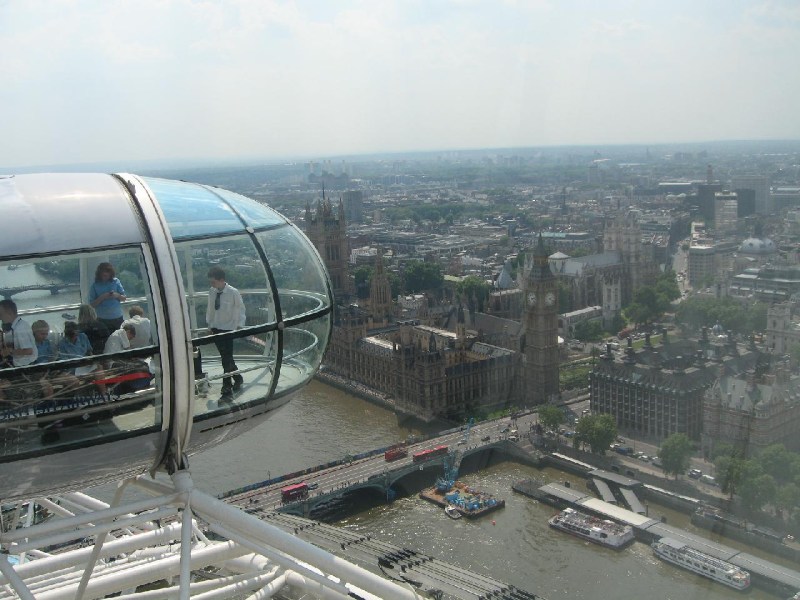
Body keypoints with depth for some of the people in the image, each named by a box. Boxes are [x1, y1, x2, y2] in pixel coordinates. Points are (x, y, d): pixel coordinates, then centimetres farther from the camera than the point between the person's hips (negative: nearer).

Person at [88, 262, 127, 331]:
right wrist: (102, 297, -17)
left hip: (118, 318, 2)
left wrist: (117, 295, -12)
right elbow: (92, 304, -2)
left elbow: (124, 298, 8)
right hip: (103, 320, -2)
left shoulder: (116, 281, 5)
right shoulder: (95, 286, 1)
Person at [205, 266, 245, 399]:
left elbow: (240, 309, -4)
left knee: (227, 359, -6)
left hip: (228, 329, -5)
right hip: (216, 329, 5)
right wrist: (210, 325, 8)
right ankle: (237, 379, 33)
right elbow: (210, 309, 9)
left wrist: (238, 326, -5)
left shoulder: (233, 292, -16)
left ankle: (227, 389, 4)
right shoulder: (212, 292, -3)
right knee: (226, 358, 13)